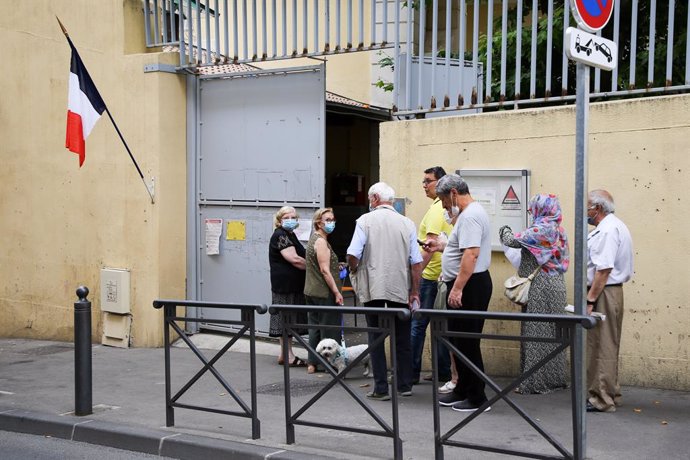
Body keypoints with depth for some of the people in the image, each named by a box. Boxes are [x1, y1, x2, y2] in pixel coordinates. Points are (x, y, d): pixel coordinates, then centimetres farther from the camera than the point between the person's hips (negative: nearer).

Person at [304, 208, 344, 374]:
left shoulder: (313, 239, 15)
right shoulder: (321, 241, -15)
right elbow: (325, 270, -20)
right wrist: (337, 292, -18)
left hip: (312, 292, 10)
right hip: (324, 293, -10)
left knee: (315, 327, 12)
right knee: (328, 328, -1)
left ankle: (312, 363, 17)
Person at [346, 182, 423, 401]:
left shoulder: (366, 220, -4)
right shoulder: (407, 223, 4)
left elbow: (353, 254, -12)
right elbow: (416, 262, 1)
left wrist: (354, 271, 9)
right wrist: (415, 292, 6)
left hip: (373, 287, -2)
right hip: (400, 289, 2)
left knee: (376, 338, 6)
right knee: (402, 338, 13)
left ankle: (381, 389, 5)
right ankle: (405, 385, 19)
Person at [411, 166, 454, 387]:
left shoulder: (436, 209, -14)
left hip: (430, 276, -9)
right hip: (445, 275, 9)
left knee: (417, 323, -2)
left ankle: (410, 373, 2)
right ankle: (444, 373, 16)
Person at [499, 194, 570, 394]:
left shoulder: (541, 229, -16)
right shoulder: (558, 229, 11)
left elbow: (512, 241, -14)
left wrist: (505, 231, 7)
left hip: (540, 289, -9)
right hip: (555, 286, 9)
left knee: (536, 332, -2)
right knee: (551, 332, 14)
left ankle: (536, 382, 2)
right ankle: (554, 378, 22)